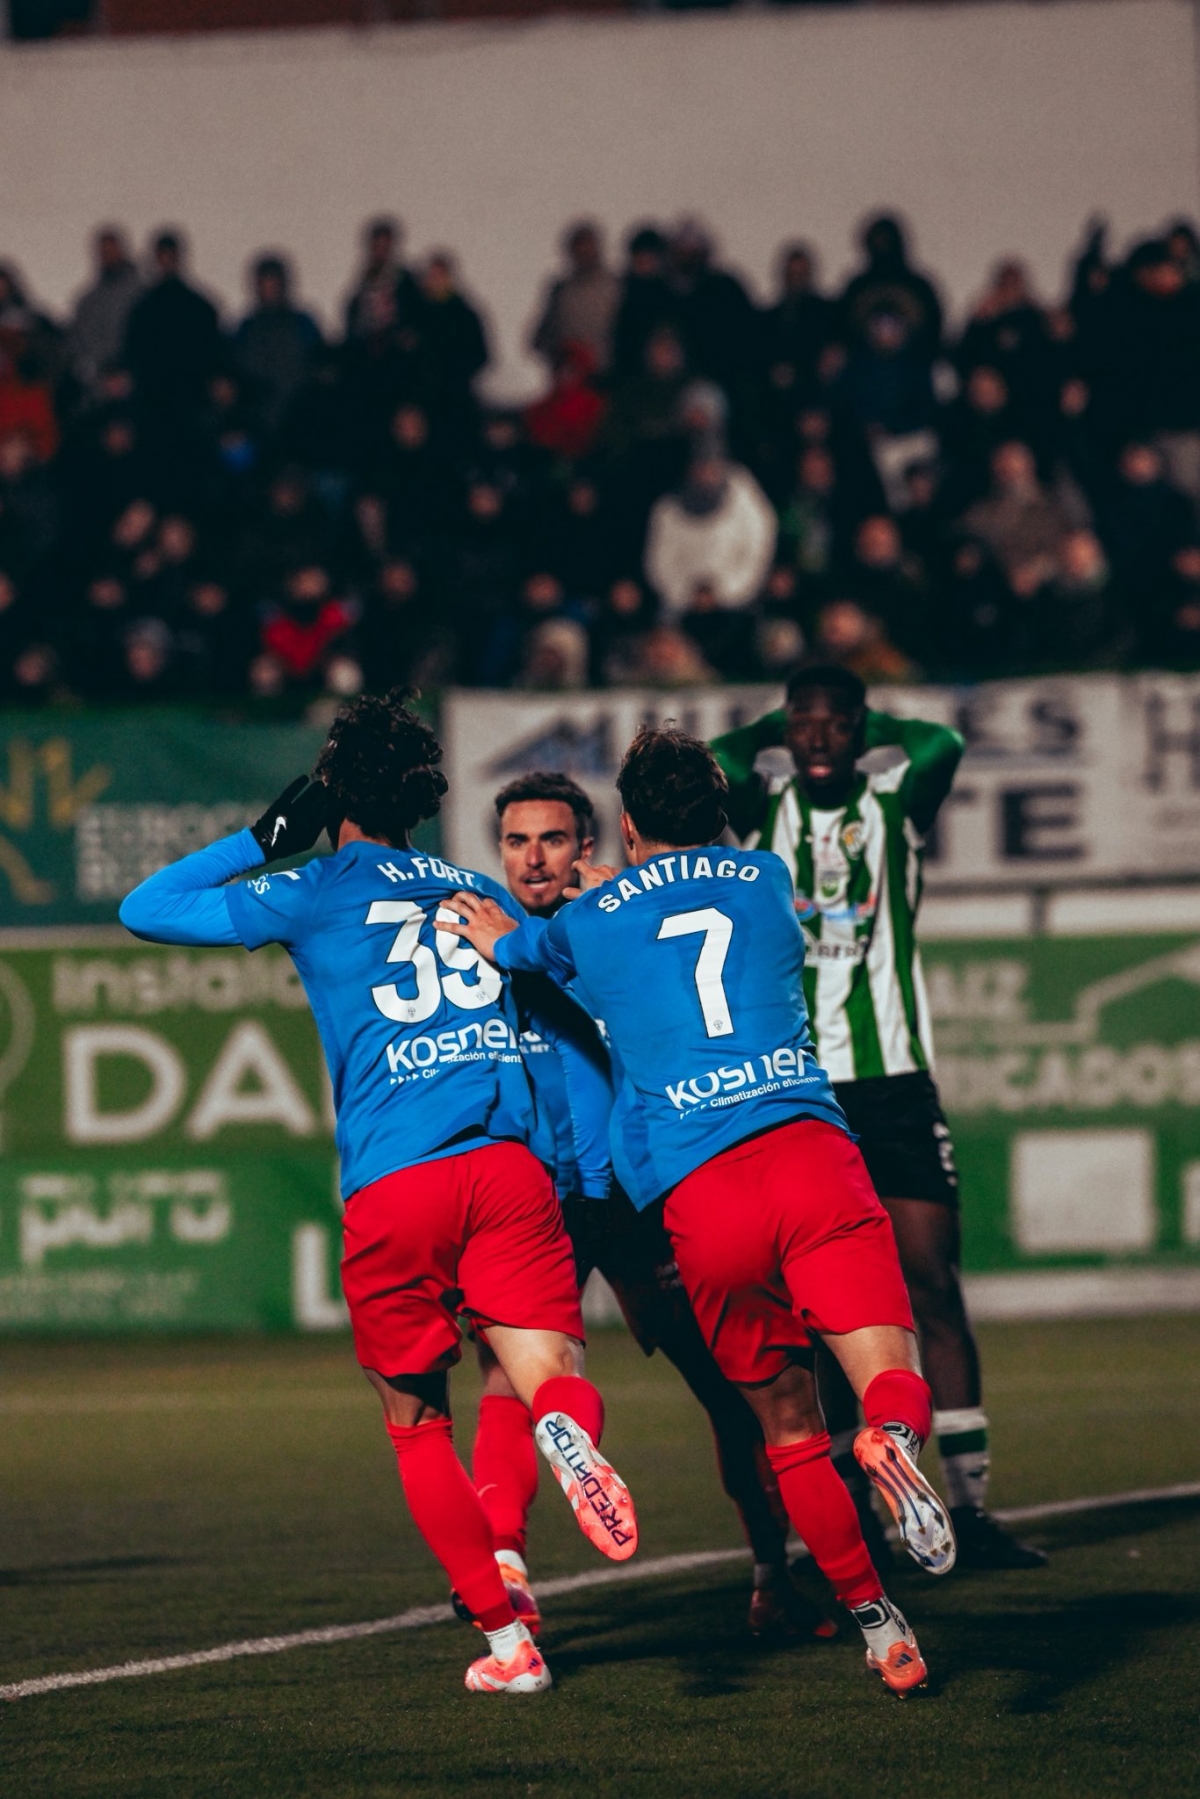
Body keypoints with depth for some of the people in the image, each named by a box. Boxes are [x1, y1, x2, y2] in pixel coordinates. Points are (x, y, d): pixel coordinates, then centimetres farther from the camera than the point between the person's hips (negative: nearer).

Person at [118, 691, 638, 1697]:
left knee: (418, 1425, 13)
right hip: (511, 1165, 2)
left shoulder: (320, 891, 10)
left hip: (394, 1188, -2)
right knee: (555, 1380, -4)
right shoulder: (479, 895, 22)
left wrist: (263, 840, 23)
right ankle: (568, 1428, -42)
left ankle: (506, 1640, 6)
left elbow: (146, 910, 15)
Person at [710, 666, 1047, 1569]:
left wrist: (866, 724, 8)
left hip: (893, 1079, 0)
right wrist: (777, 728, 7)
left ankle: (970, 1506, -3)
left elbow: (943, 743, -6)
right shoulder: (764, 814, 6)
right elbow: (712, 763, -7)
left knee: (933, 1288, -5)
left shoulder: (895, 805, 6)